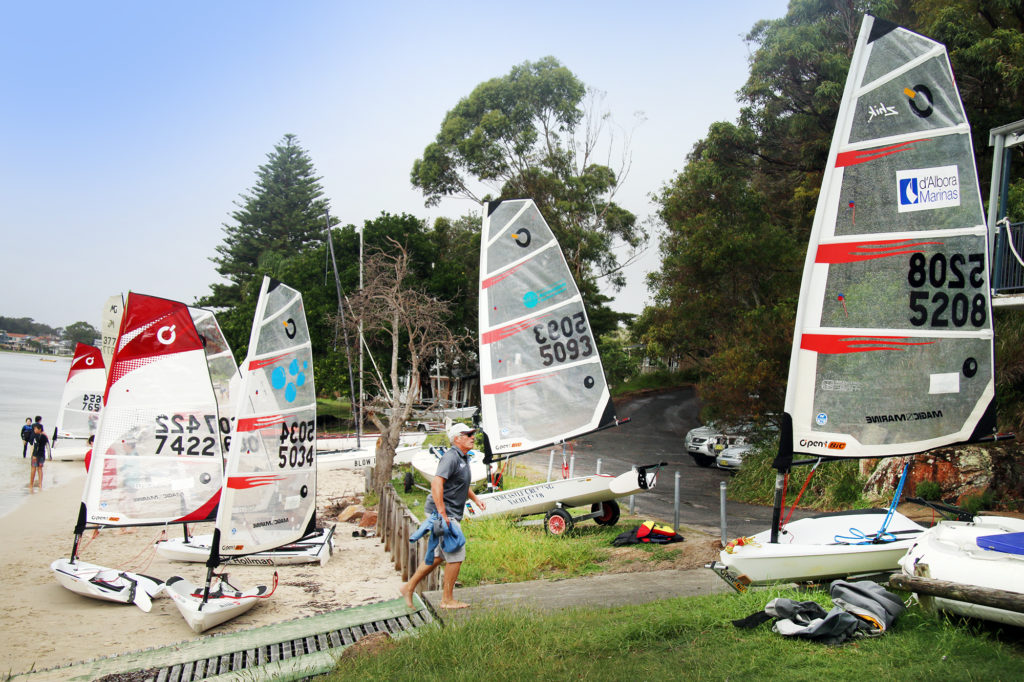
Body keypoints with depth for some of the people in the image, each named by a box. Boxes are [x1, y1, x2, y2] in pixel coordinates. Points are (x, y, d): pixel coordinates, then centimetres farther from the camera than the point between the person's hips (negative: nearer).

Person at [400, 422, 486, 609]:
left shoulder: (463, 458, 15)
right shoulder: (451, 457, -17)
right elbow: (436, 483, -29)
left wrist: (475, 499, 22)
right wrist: (442, 514, -31)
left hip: (450, 515, 10)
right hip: (442, 513, -10)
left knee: (437, 555, 17)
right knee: (456, 554, -3)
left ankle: (409, 587, 27)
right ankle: (447, 600, 10)